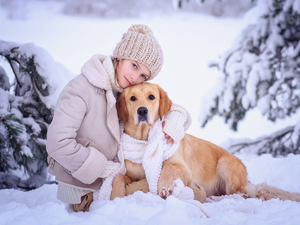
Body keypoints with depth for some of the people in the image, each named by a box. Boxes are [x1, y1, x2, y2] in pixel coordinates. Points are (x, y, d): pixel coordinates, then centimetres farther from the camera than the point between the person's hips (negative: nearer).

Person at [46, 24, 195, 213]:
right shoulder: (82, 88, -19)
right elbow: (58, 143, -24)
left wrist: (176, 116, -16)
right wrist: (108, 169, -18)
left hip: (112, 176, 6)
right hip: (82, 187, -6)